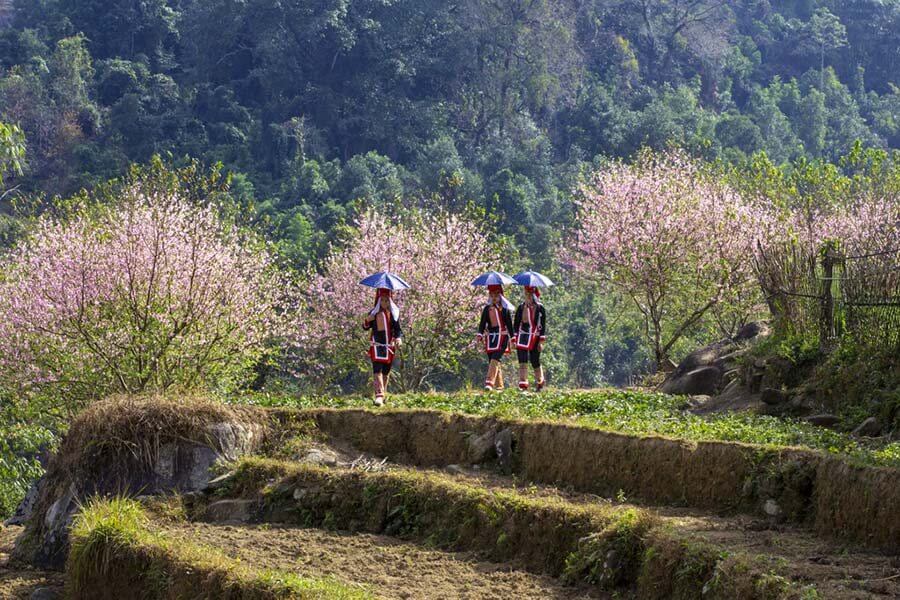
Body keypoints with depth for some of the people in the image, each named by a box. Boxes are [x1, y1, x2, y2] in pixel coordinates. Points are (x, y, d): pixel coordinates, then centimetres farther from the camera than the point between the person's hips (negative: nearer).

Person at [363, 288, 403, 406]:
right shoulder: (374, 312, 2)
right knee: (377, 370, -15)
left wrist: (399, 338, -17)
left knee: (386, 372, 11)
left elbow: (398, 329, 2)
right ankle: (379, 396, -24)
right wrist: (367, 320, -15)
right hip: (376, 345, -2)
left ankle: (383, 394, 27)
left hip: (389, 346, 2)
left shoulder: (394, 313, 2)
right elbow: (365, 327, 6)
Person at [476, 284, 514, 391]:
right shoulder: (487, 309, 10)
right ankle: (499, 385, 14)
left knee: (495, 359, -18)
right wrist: (480, 335, -8)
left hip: (502, 337, -5)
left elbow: (509, 325, 3)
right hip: (490, 337, 5)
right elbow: (482, 323, 7)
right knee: (492, 361, 5)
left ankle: (489, 382, -27)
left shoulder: (505, 309, 1)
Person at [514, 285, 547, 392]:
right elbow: (516, 324, 9)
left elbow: (543, 326, -2)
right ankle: (523, 386, -9)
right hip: (522, 338, 2)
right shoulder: (521, 307, 7)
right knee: (523, 362, -7)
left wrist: (541, 342, -7)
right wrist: (514, 339, 3)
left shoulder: (540, 308, -1)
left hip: (535, 338, -2)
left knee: (535, 362, 8)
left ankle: (540, 384, 29)